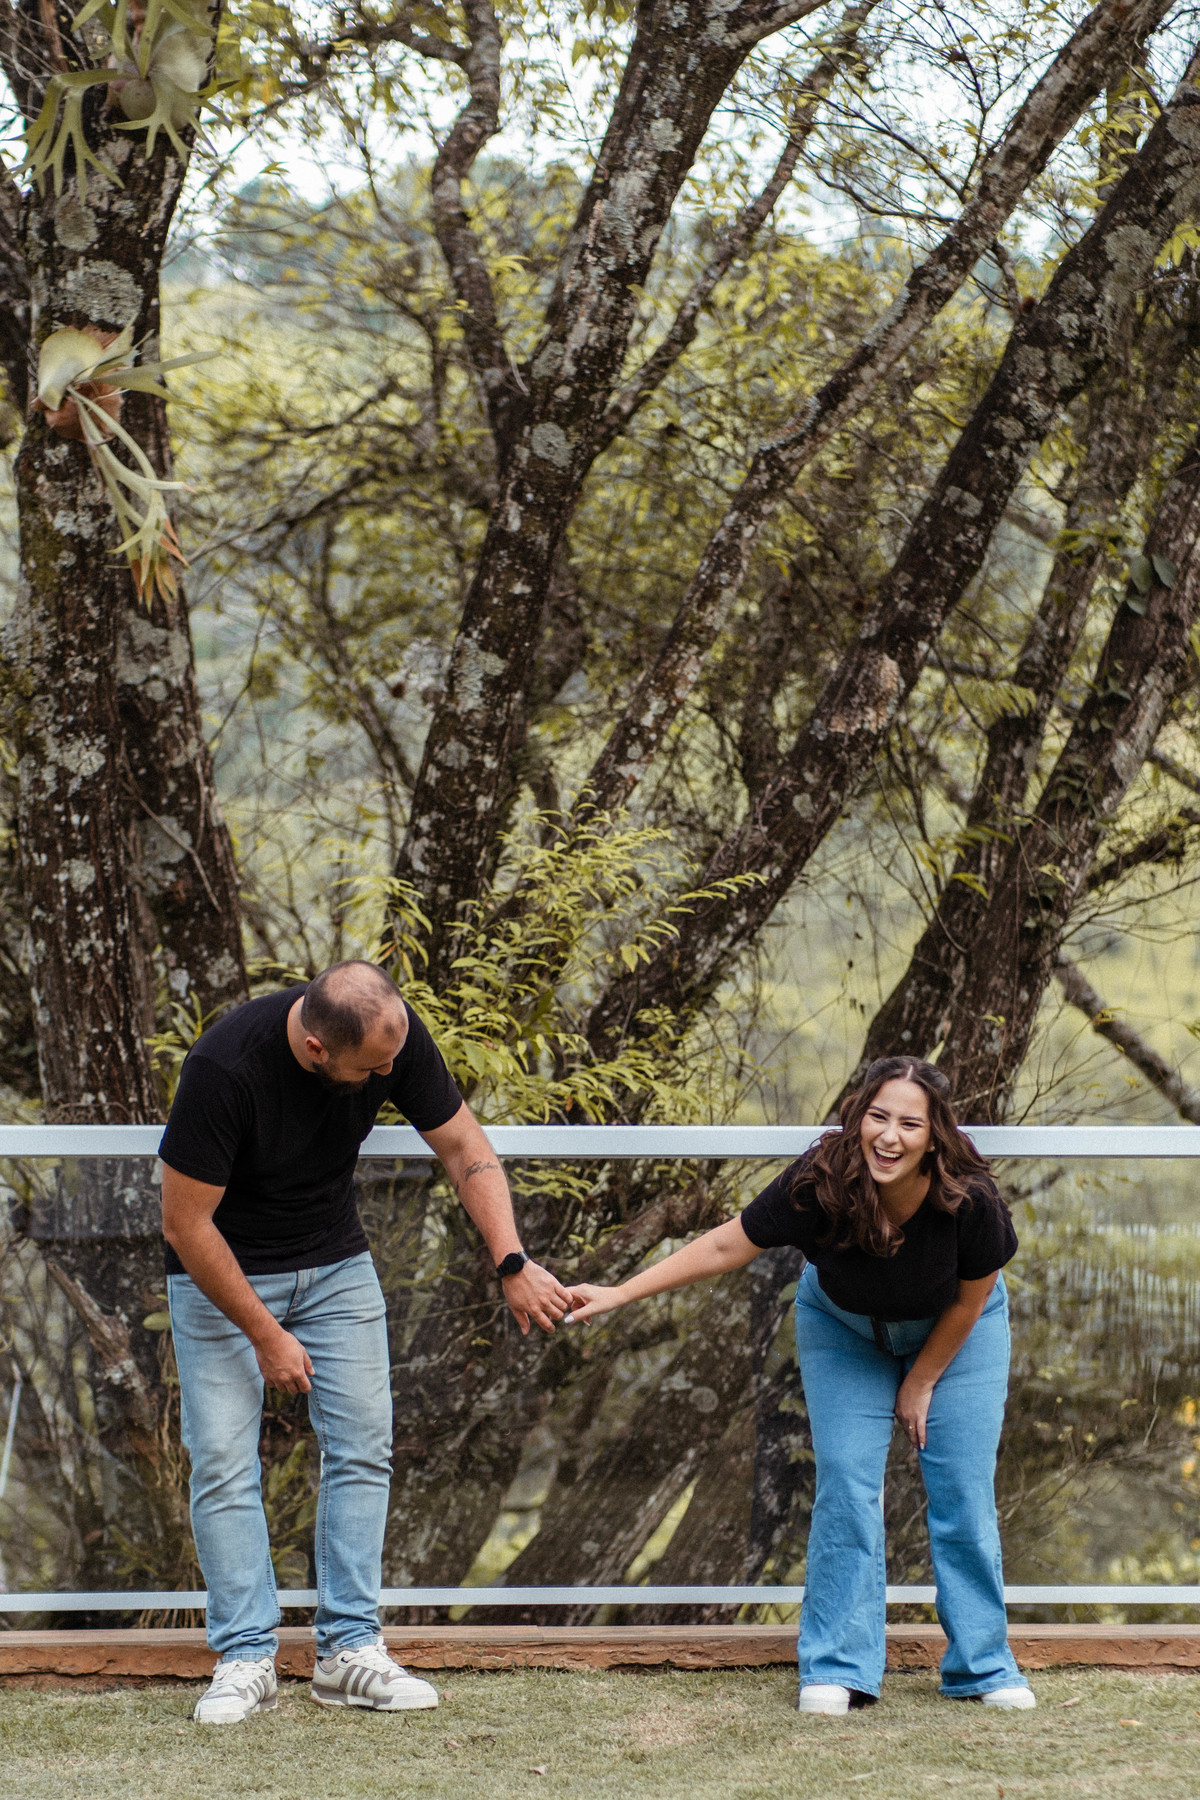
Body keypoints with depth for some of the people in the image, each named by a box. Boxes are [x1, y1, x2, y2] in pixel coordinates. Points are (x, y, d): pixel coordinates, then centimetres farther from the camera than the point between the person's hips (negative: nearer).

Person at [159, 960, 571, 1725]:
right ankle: (247, 1658, -1)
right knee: (223, 1461, -9)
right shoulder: (225, 1067, -33)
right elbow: (186, 1225, -24)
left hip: (336, 1260, 4)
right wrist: (265, 1336, -18)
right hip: (223, 1270, -4)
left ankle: (350, 1649, 4)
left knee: (364, 1447, -2)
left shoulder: (397, 1035, -21)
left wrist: (512, 1263, -21)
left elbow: (465, 1149, -9)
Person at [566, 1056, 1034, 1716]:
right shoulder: (820, 1185, -36)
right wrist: (616, 1294, -23)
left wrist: (921, 1380, -7)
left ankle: (984, 1667, 8)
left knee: (964, 1493, -5)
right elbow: (725, 1246, -23)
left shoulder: (970, 1200, -35)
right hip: (845, 1328, 0)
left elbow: (972, 1296, -16)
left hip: (952, 1332, 0)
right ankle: (839, 1669, -1)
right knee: (846, 1487, -10)